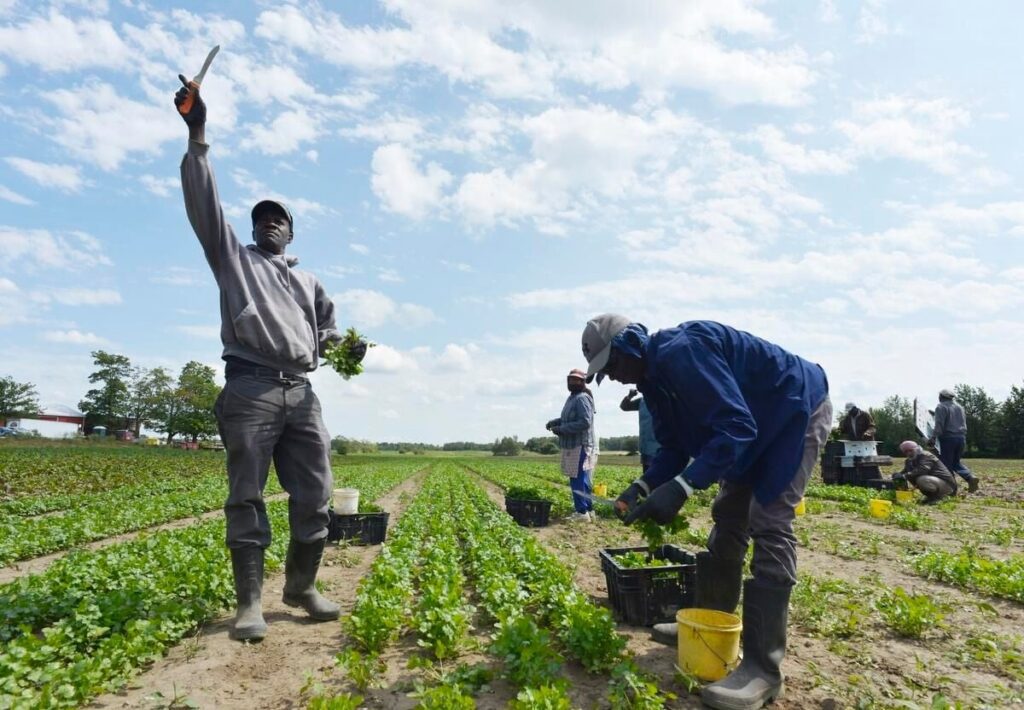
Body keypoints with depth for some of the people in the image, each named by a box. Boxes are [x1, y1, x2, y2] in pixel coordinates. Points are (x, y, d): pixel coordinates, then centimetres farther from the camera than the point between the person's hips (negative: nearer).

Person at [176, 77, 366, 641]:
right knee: (247, 497, -4)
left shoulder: (308, 282, 28)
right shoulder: (232, 257, 19)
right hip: (249, 388, -4)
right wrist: (197, 137, -1)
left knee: (315, 495, 1)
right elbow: (204, 205, 7)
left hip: (300, 393, 4)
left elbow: (326, 333, 25)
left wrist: (346, 345, 2)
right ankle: (249, 602, 1)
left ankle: (301, 586, 15)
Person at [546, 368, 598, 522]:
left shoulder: (582, 398, -12)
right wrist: (554, 422, 9)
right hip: (573, 446, 10)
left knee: (579, 481, -8)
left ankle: (583, 512, -3)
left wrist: (561, 429, -19)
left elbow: (585, 422, -22)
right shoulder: (572, 398, 17)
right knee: (581, 481, 12)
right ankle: (588, 510, 18)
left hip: (581, 446, -10)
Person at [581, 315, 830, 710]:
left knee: (768, 526, -16)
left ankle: (763, 667, -11)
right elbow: (675, 446, 4)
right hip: (755, 424, 10)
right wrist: (644, 486, -12)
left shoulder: (680, 352, -31)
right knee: (728, 519, 10)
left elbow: (735, 427, -36)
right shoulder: (655, 375, 1)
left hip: (798, 410, -10)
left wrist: (681, 487, -39)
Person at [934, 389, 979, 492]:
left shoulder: (941, 407, -7)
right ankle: (970, 476, -4)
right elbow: (964, 425, 20)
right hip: (961, 437, 7)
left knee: (947, 465, 0)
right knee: (956, 462, 19)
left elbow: (939, 425, -16)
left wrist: (933, 437, -15)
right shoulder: (959, 407, 16)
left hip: (948, 438, -7)